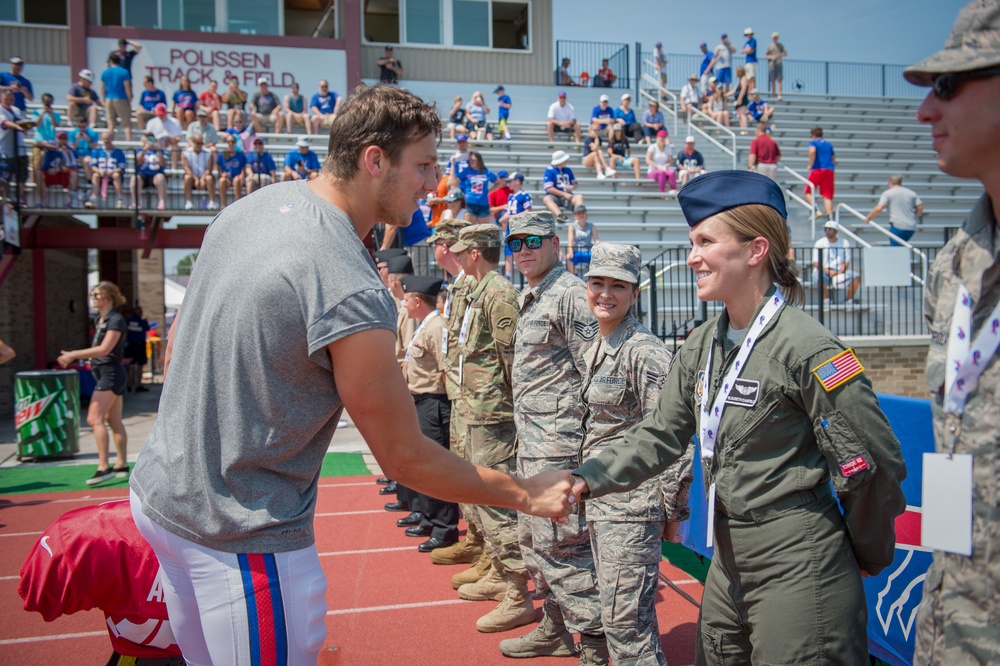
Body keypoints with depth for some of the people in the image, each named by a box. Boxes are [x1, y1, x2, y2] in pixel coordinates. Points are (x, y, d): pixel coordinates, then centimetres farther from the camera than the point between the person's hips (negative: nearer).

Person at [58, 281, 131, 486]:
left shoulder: (116, 320, -13)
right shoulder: (99, 320, 15)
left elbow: (105, 349, -22)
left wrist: (73, 354, -20)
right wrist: (73, 358, 12)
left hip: (111, 373, -10)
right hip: (105, 374, 10)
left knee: (95, 418, -16)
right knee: (114, 421, 12)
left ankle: (103, 467, -17)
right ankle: (122, 465, 18)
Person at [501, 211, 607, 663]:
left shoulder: (569, 294, -13)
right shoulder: (529, 298, 17)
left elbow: (596, 374, -18)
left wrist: (590, 438, -19)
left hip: (557, 442, -10)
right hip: (530, 442, 10)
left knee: (560, 542, -5)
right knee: (533, 540, 17)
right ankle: (555, 628, 32)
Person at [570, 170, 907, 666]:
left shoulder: (806, 347, -19)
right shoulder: (702, 346, 4)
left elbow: (873, 465, -14)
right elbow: (659, 436, 7)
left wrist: (868, 557, 0)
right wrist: (584, 481, -7)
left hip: (798, 569, -8)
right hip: (728, 564, 8)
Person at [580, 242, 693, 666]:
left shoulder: (644, 351, -16)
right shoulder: (596, 350, 12)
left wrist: (672, 510, -12)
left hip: (632, 503, -9)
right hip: (600, 499, 9)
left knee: (624, 619, -3)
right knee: (615, 612, 18)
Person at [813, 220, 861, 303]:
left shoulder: (845, 243, 7)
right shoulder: (819, 243, 2)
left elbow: (846, 262, 2)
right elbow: (815, 263, -5)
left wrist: (840, 273, -19)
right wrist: (828, 271, -22)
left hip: (840, 272, 2)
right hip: (824, 271, -2)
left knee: (856, 278, -24)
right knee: (820, 277, -37)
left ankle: (849, 300, -6)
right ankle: (826, 301, -17)